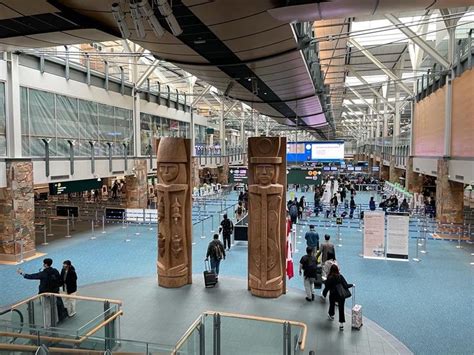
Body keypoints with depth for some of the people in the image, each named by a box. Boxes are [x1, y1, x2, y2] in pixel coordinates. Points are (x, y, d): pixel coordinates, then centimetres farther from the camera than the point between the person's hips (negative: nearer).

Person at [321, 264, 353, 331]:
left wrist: (324, 295, 7)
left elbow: (326, 288, -6)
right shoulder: (340, 277, -6)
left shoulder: (329, 278, -7)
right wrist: (352, 285, 12)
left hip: (332, 295, 0)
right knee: (341, 309, 7)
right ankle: (341, 324, 5)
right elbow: (346, 286, -7)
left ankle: (331, 315, 51)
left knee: (332, 305, 27)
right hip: (341, 295, 0)